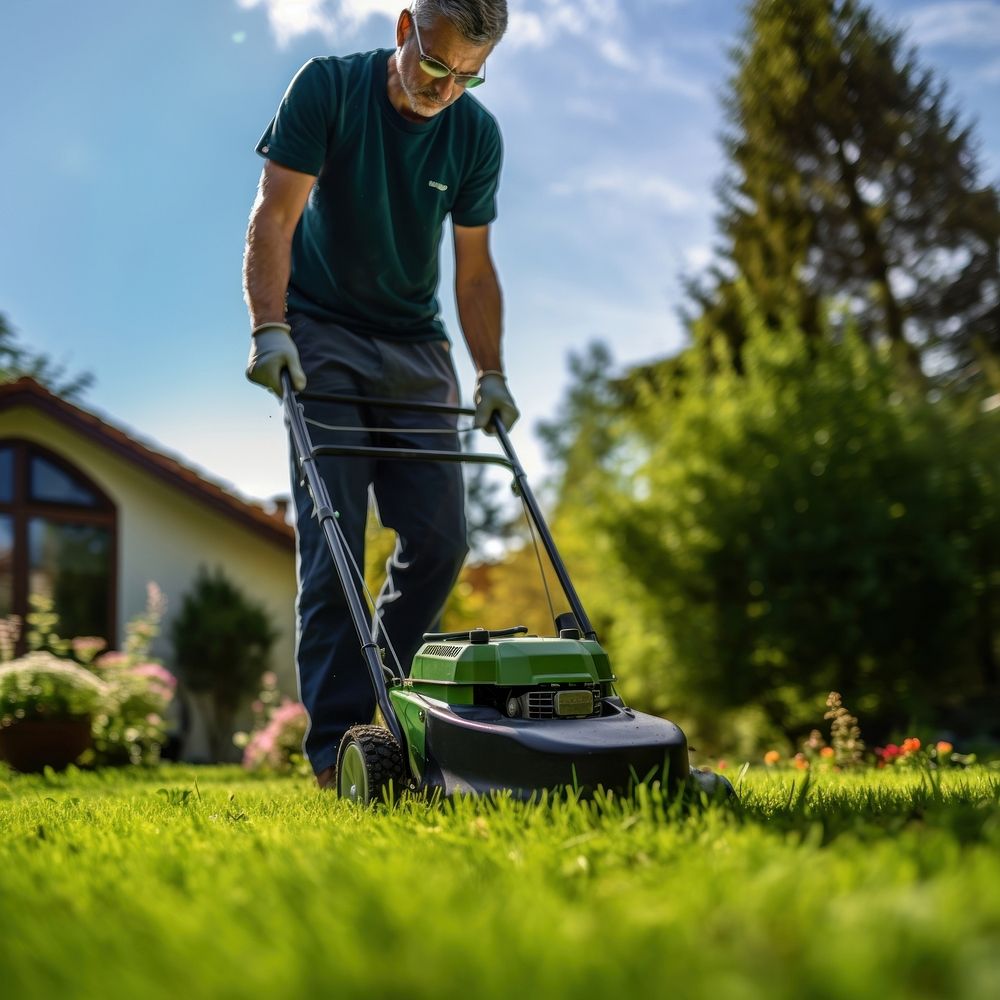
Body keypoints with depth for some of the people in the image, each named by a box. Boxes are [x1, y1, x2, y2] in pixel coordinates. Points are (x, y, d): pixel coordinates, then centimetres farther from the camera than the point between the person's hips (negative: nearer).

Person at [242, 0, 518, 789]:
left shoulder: (476, 134, 1)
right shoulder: (327, 87, -9)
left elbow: (474, 266, 6)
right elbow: (275, 216, -15)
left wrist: (492, 375, 0)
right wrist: (269, 326, -27)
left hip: (416, 347, 4)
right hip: (321, 338, -4)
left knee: (439, 540, -3)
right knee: (331, 541, -12)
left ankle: (382, 700, 16)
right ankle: (337, 746, -7)